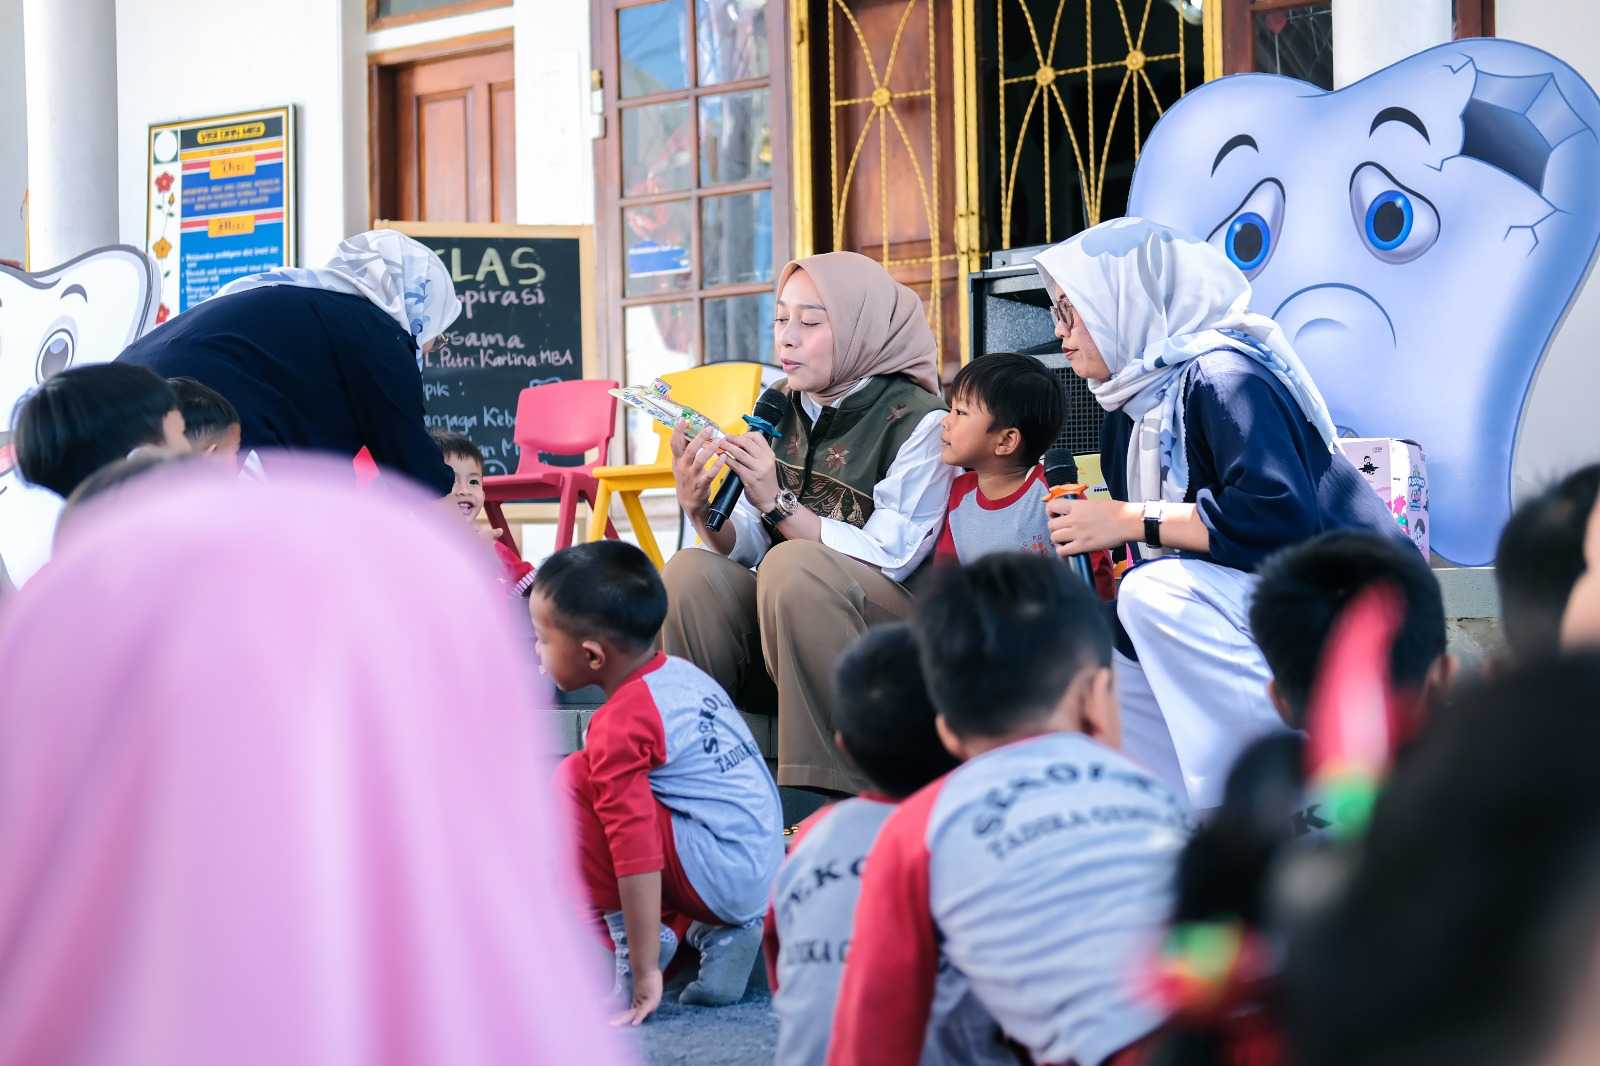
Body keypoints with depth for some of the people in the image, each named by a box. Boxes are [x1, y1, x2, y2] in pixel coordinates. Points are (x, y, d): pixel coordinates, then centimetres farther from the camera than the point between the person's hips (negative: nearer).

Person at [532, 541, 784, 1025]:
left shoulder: (619, 726, -15)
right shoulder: (680, 673, 12)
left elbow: (637, 851, -22)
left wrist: (645, 971, -22)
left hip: (719, 874, -9)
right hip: (766, 872, 9)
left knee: (574, 782, -9)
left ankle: (629, 941, -7)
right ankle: (720, 933, 10)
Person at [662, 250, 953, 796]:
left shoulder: (917, 421, -9)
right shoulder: (777, 409, 9)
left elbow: (888, 557, -19)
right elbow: (746, 550, 7)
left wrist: (779, 503, -25)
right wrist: (701, 511, -15)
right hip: (779, 633, 6)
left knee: (793, 565, -33)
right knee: (689, 573, -20)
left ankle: (840, 801, -31)